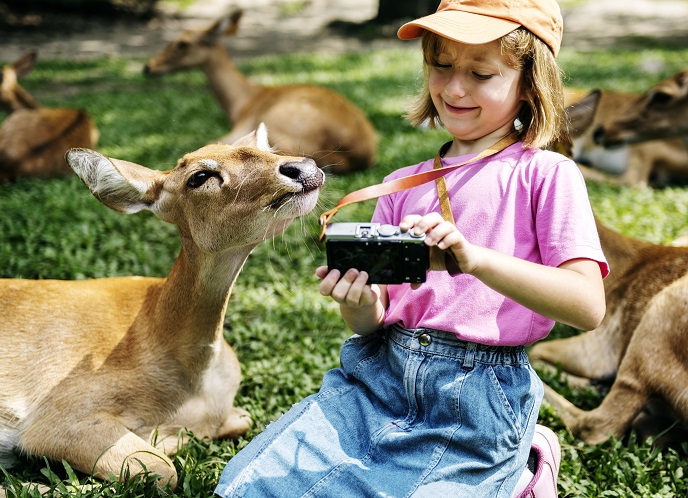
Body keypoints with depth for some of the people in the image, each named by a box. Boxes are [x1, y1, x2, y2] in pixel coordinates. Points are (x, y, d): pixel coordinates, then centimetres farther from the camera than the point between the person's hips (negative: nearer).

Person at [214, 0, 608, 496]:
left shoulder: (546, 174, -3)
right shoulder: (405, 184, 12)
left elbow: (588, 306, -15)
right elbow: (372, 321, 11)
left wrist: (475, 258, -28)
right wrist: (357, 303, -14)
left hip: (478, 401, -4)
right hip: (379, 374, 5)